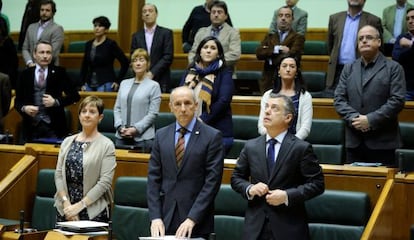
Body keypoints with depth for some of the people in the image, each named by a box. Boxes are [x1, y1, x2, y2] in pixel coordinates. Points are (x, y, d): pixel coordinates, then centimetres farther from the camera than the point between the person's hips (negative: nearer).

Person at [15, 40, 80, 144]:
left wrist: (56, 102, -11)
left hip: (54, 125, -1)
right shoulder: (25, 74, 8)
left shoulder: (59, 72, 5)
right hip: (32, 125, 1)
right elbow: (18, 101, 9)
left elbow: (75, 95, 2)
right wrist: (24, 108, -12)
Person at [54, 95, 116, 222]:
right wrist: (66, 202, -8)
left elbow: (105, 181, -10)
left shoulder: (106, 145, -4)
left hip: (93, 211, -3)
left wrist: (80, 205, -14)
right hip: (64, 209, 3)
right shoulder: (67, 142, 9)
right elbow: (58, 174, 6)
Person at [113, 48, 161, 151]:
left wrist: (136, 129, -14)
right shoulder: (124, 83, 15)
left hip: (143, 137, -4)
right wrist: (120, 127, -4)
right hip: (122, 136, 4)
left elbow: (153, 114, -7)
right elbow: (117, 108, 12)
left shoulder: (153, 86, -1)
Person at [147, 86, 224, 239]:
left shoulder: (212, 136, -4)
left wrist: (192, 219, -15)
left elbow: (212, 182, -9)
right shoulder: (161, 135, 7)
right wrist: (155, 217, -5)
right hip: (166, 219, 3)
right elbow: (153, 179, 5)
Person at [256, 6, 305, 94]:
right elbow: (259, 53, -1)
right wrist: (277, 48, -13)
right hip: (268, 83, 3)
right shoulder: (269, 37, 15)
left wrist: (268, 52, -3)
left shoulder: (298, 38, 2)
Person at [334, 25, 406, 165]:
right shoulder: (349, 69, 15)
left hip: (382, 142, -3)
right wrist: (354, 118, -10)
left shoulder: (394, 68, 3)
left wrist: (370, 120, -15)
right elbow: (339, 99, 7)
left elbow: (397, 100, -7)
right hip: (354, 141, 3)